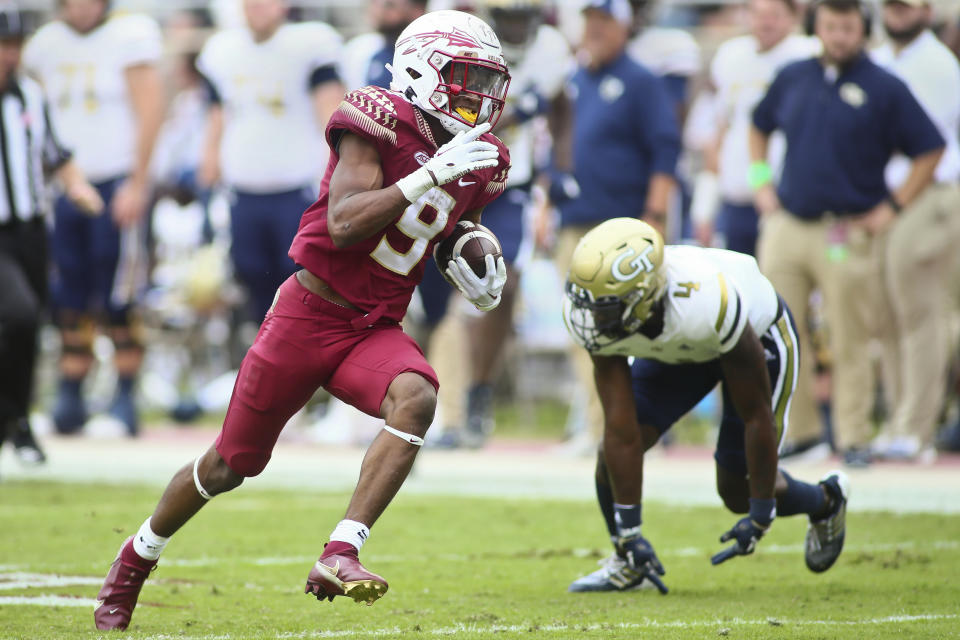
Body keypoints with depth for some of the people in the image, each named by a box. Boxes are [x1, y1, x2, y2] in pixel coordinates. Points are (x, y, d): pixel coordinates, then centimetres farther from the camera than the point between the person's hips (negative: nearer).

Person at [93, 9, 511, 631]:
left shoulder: (478, 164, 5)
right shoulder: (381, 122, -15)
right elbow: (344, 225, -26)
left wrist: (481, 282, 3)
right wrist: (430, 174, -30)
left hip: (375, 329, 5)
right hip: (310, 315, -5)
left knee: (417, 398, -30)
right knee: (229, 466, 8)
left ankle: (340, 557, -32)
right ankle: (135, 560, 34)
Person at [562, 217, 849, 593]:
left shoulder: (708, 304, -46)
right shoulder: (591, 316, -33)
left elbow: (756, 414, -32)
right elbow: (621, 428, -27)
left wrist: (760, 515, -23)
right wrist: (628, 529, -26)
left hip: (759, 337, -4)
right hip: (678, 351, 4)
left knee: (737, 490, 0)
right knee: (613, 453, -14)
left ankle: (826, 502, 31)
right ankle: (626, 562, 11)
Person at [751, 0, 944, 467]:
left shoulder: (884, 89, -3)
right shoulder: (792, 78, 10)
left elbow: (929, 151, -1)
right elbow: (759, 127, 26)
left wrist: (893, 207, -5)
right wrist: (761, 181, 14)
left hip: (848, 232, -4)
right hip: (786, 228, 4)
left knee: (850, 342, -2)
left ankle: (853, 438, 5)